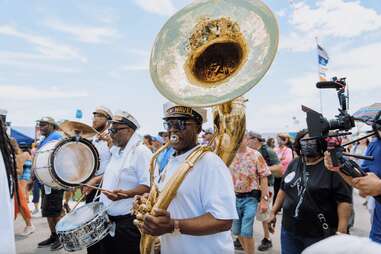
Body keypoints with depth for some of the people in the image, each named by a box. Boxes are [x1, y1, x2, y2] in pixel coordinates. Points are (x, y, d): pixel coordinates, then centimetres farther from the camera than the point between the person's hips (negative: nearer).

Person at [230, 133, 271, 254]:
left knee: (246, 232, -6)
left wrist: (264, 199, -11)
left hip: (250, 198, -4)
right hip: (234, 198, 4)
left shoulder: (255, 155, -7)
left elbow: (263, 178, -7)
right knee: (236, 231, 14)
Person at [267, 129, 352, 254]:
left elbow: (344, 201, -15)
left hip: (319, 234, -5)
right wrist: (273, 212, 13)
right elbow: (284, 190, 15)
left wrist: (341, 232, -19)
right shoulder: (294, 164, 6)